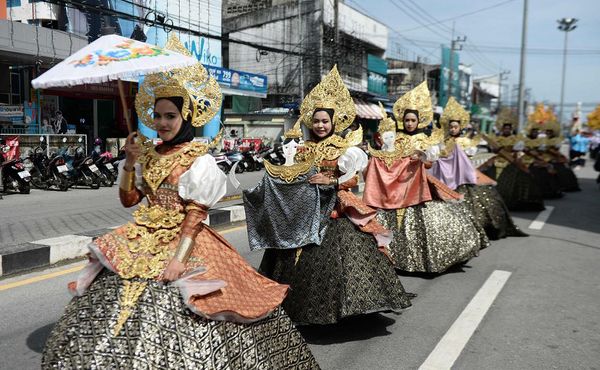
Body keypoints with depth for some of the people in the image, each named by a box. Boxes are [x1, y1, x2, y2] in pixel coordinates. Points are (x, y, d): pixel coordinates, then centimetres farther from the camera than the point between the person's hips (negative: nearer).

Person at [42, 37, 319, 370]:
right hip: (143, 240, 6)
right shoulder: (149, 154, 10)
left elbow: (196, 213, -14)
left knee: (167, 316, -9)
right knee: (116, 313, 5)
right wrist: (130, 161, -2)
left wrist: (179, 257, -22)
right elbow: (128, 199, 11)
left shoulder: (198, 159, -9)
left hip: (180, 241, -6)